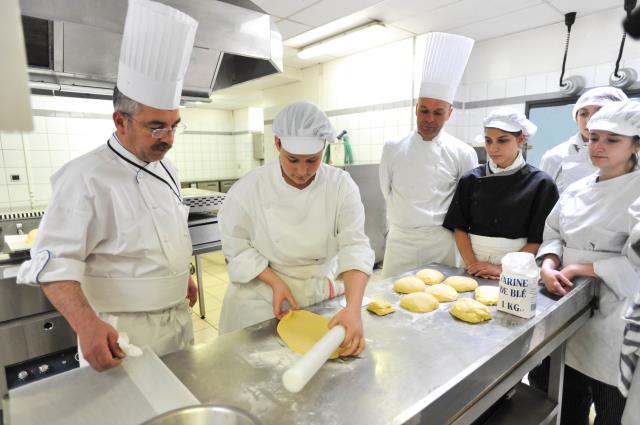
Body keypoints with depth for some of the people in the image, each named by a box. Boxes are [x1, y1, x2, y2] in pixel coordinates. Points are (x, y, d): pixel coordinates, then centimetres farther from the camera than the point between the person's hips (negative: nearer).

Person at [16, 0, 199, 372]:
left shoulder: (166, 169, 3)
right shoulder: (86, 177, -21)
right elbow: (54, 261, -22)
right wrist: (86, 323, -35)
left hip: (179, 317, 8)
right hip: (121, 333, -7)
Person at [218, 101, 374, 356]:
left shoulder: (341, 185, -16)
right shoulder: (248, 189, -18)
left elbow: (355, 246, -22)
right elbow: (238, 247, -9)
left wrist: (353, 308, -34)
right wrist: (276, 282, -20)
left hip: (323, 292, 2)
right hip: (263, 297, -1)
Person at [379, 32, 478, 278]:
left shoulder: (463, 154, -4)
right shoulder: (393, 149, -1)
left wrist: (442, 223, 6)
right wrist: (404, 222, 10)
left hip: (440, 242, -1)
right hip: (400, 240, 1)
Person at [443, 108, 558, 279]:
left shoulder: (541, 184, -4)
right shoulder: (471, 180, 1)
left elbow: (539, 240, -5)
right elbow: (460, 228, 0)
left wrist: (504, 269, -13)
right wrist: (472, 264, -12)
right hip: (474, 269, 2)